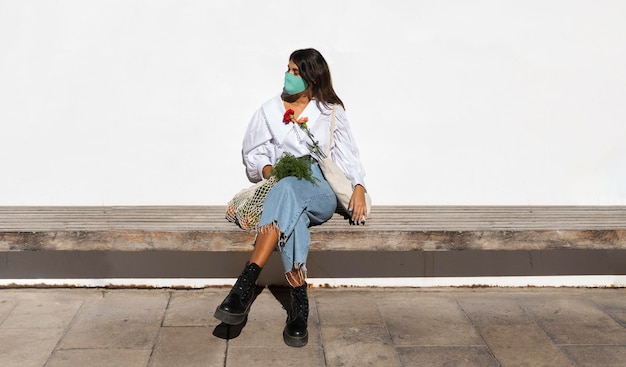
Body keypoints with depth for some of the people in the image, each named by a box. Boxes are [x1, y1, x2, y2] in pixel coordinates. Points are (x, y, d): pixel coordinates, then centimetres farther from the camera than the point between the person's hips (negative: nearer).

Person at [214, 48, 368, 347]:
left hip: (321, 193, -1)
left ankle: (246, 283, -49)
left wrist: (358, 187, -6)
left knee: (287, 190, -39)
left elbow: (348, 155, 12)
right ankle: (299, 305, -42)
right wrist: (269, 170, -4)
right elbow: (252, 153, 18)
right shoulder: (270, 110, 18)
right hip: (282, 186, 2)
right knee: (293, 213, -39)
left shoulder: (331, 112, 16)